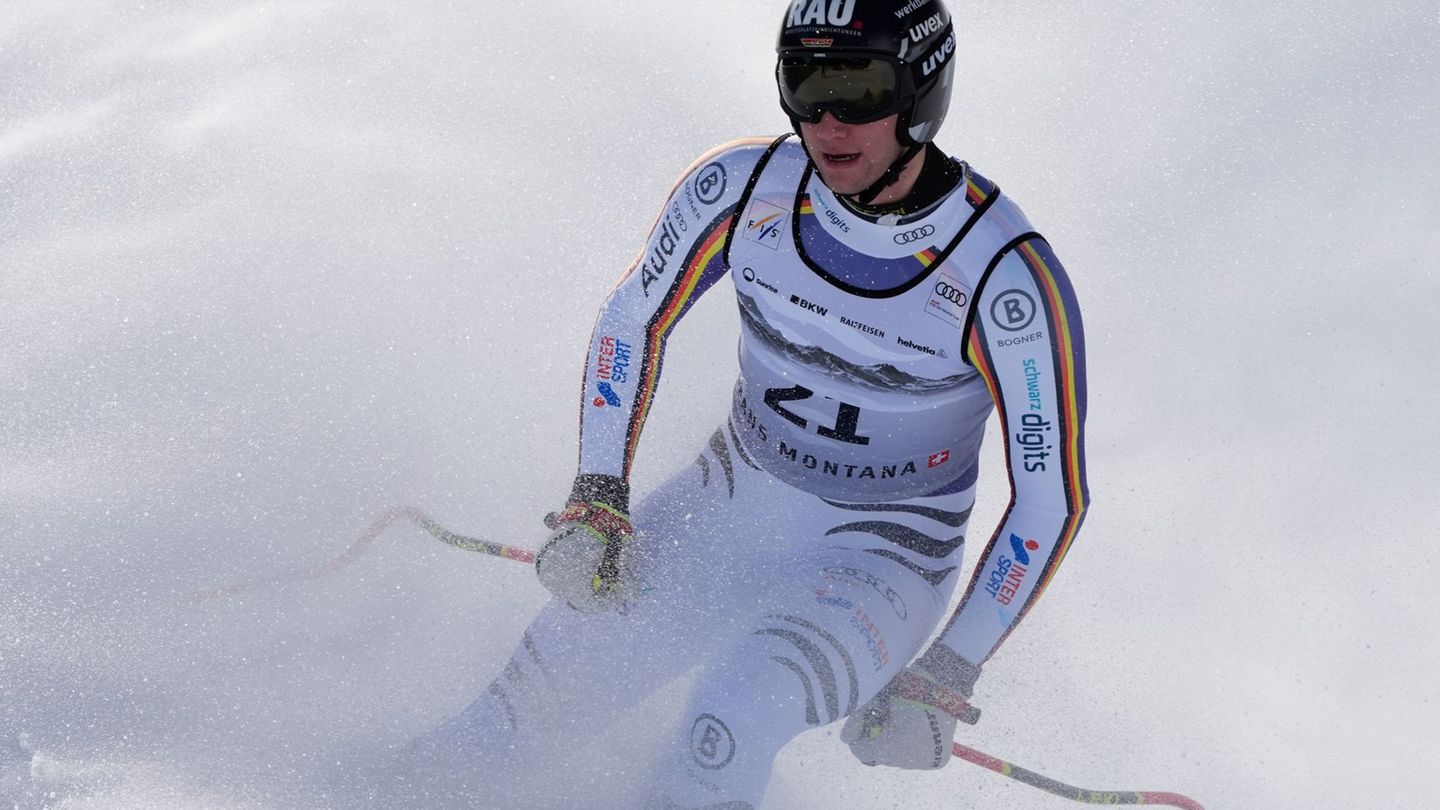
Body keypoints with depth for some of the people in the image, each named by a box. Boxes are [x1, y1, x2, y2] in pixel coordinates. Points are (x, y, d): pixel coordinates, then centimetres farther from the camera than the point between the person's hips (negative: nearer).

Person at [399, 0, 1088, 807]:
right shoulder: (743, 185, -16)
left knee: (736, 713, -31)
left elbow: (1053, 498, -17)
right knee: (561, 668, -8)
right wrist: (597, 499, -8)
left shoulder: (1006, 276, -26)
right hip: (732, 500, 4)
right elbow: (633, 320, 1)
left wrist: (946, 677, -16)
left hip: (882, 559, -4)